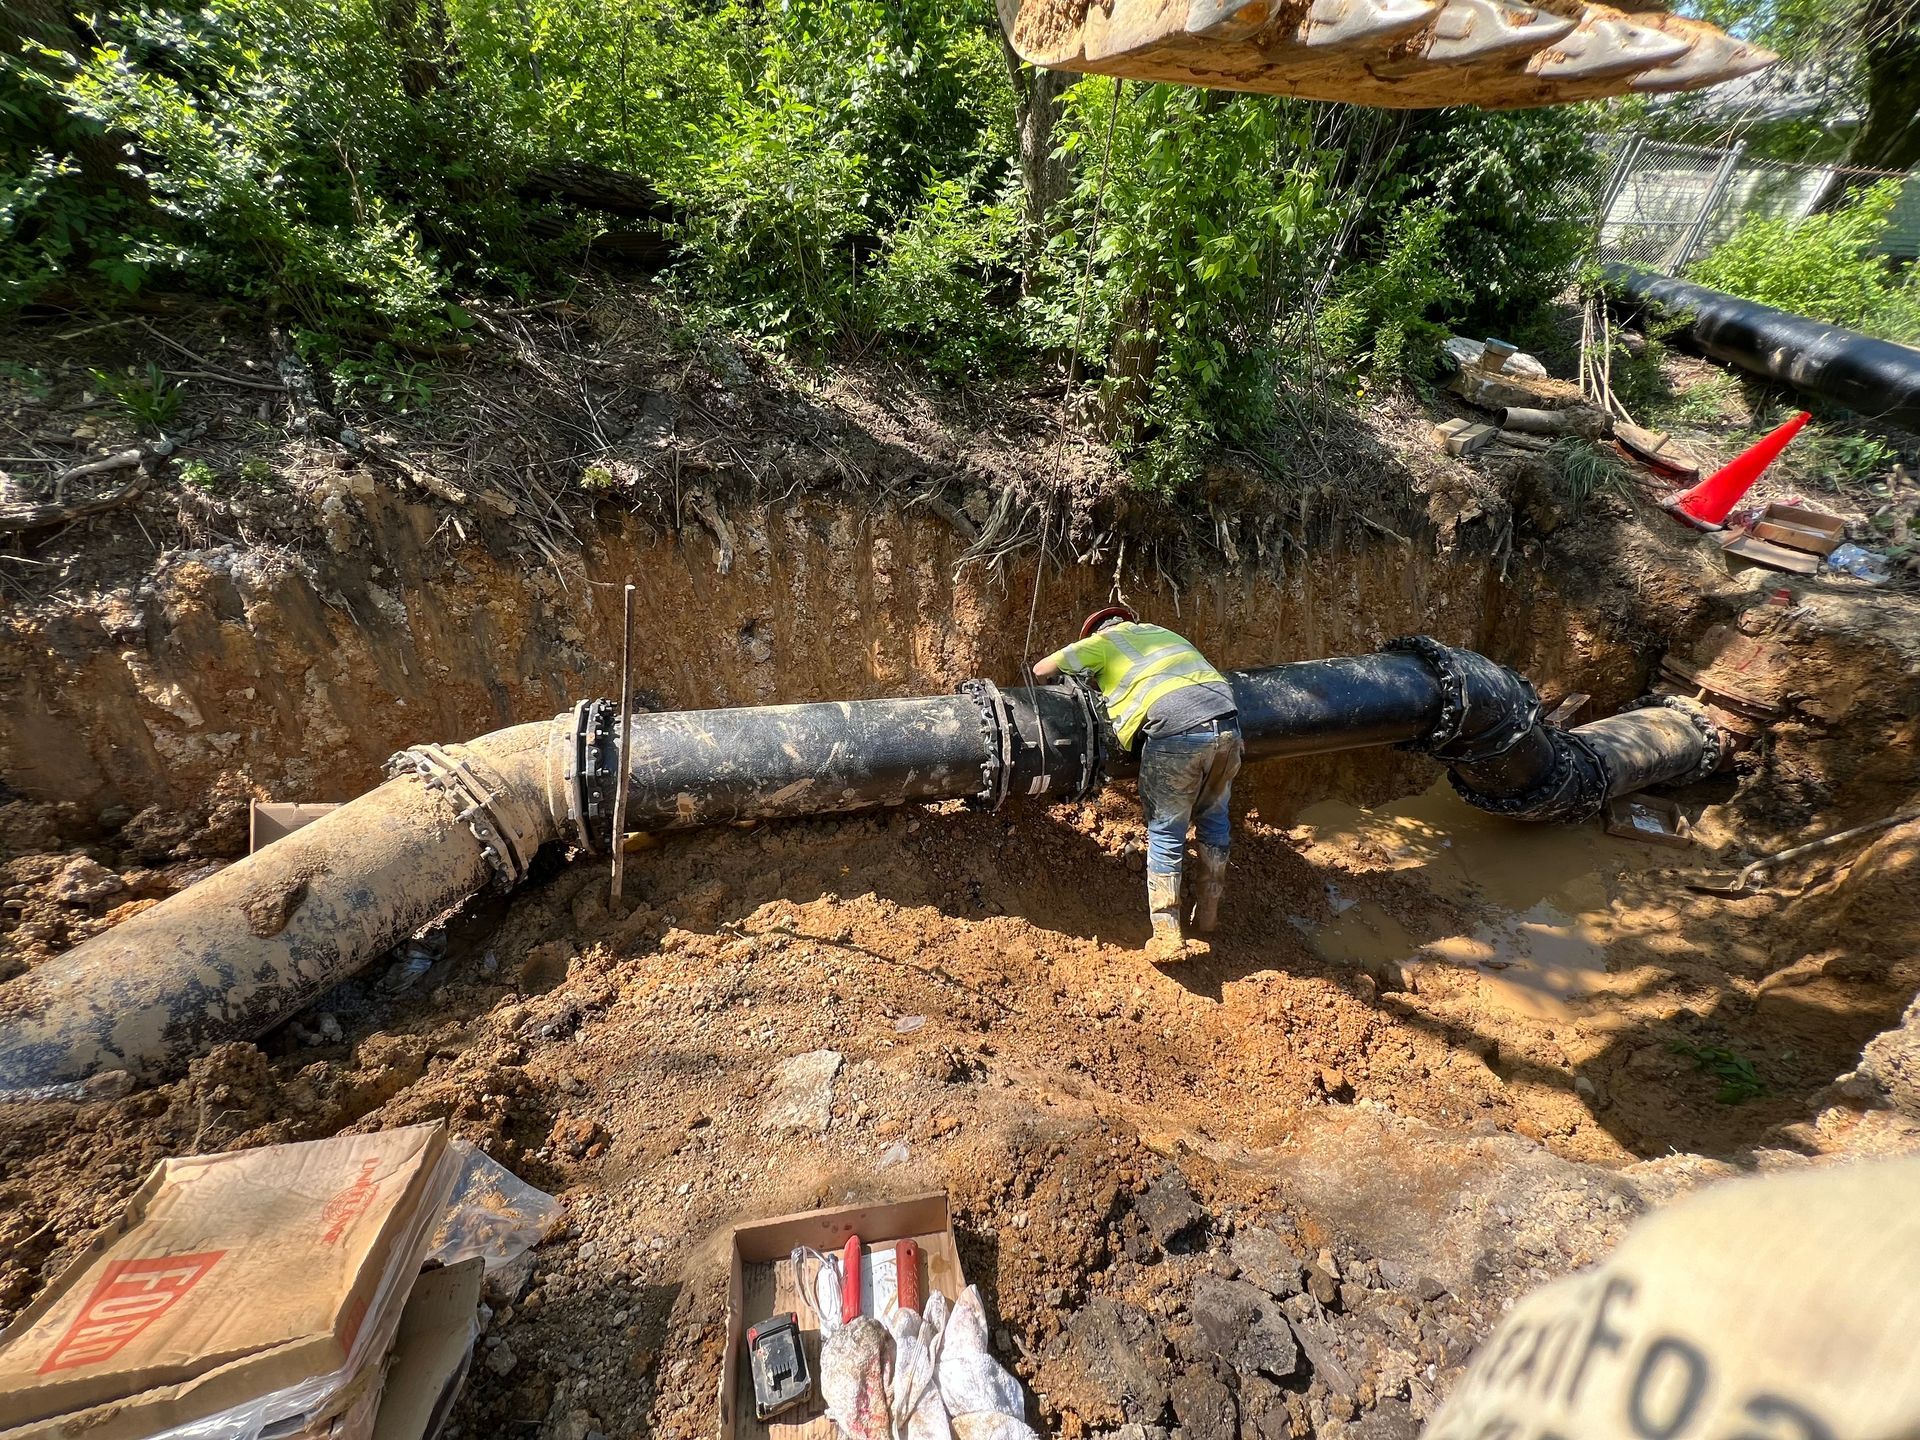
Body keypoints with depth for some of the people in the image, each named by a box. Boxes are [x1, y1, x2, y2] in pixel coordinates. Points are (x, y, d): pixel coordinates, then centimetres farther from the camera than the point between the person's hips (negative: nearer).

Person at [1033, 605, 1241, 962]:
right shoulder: (1160, 632, 33)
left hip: (1176, 731, -5)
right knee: (1213, 819, 23)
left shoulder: (1103, 641, 17)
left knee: (1165, 834, 8)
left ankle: (1168, 937, 9)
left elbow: (1041, 670, 19)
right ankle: (1208, 913, 34)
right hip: (1228, 723, 6)